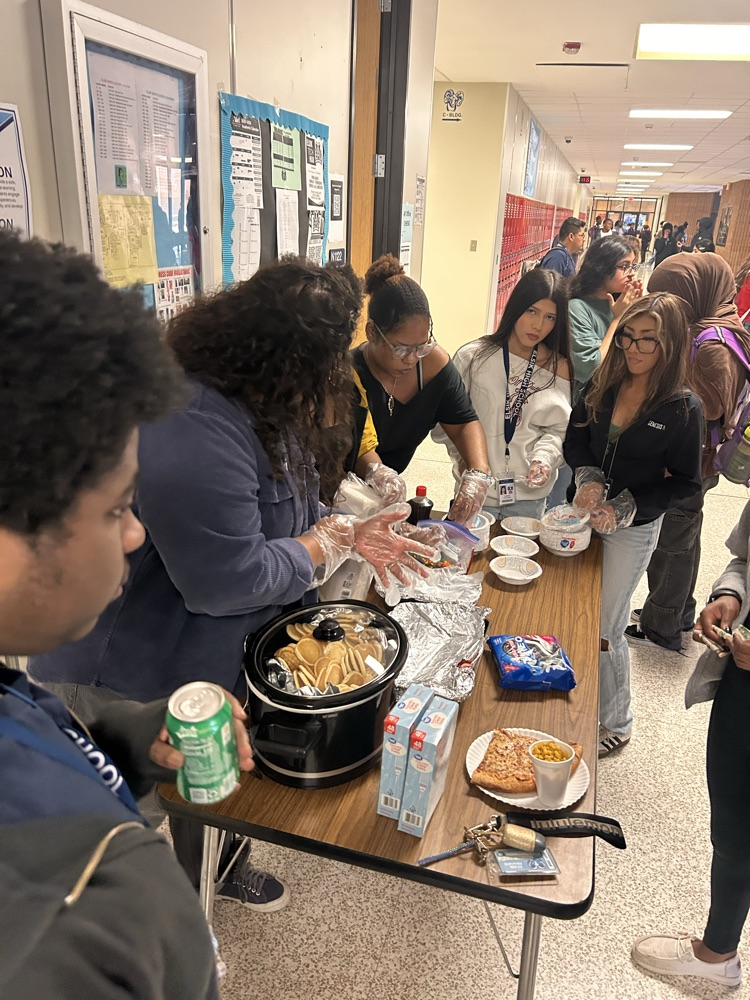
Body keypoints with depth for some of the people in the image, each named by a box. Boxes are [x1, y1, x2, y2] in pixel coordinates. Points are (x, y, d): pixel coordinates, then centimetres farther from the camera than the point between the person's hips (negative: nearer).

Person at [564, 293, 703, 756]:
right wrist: (587, 476, -13)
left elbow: (684, 483, -8)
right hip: (583, 512, 4)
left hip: (633, 529, -4)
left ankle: (615, 722, 31)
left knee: (605, 628, 6)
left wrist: (624, 508, -17)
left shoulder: (684, 408, -14)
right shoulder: (602, 385, -4)